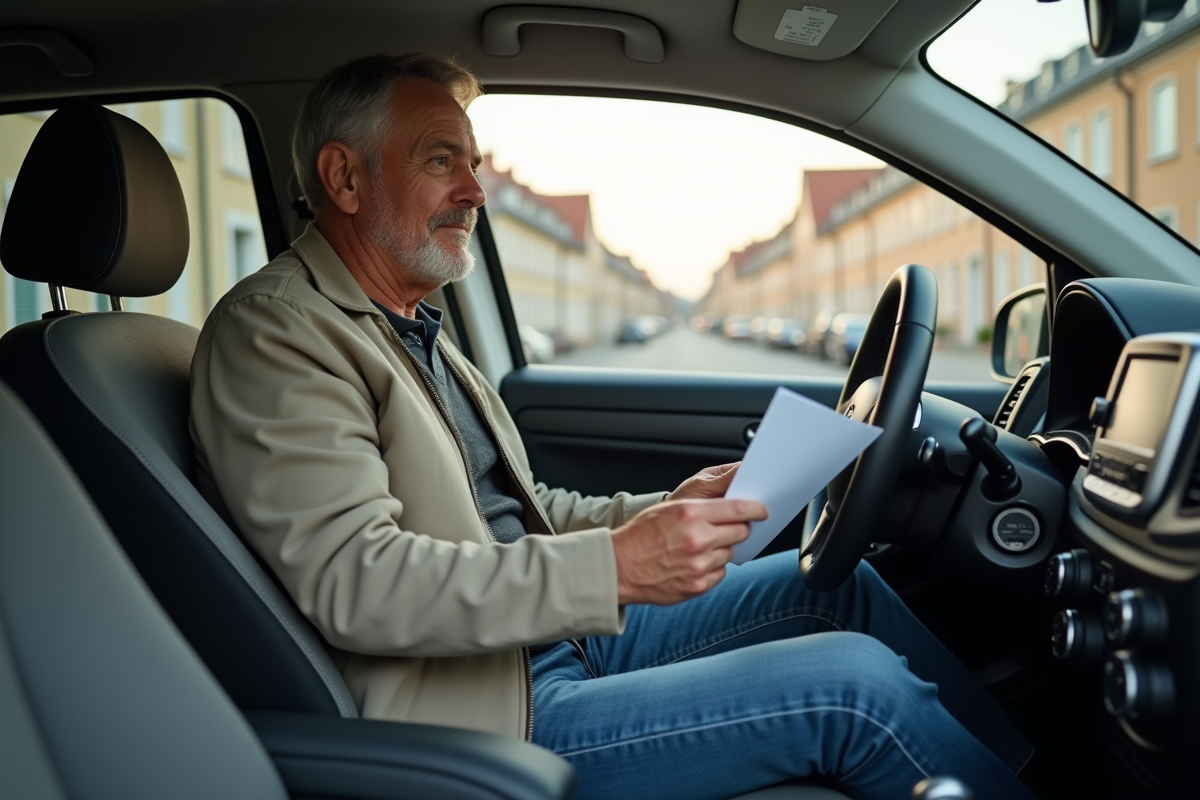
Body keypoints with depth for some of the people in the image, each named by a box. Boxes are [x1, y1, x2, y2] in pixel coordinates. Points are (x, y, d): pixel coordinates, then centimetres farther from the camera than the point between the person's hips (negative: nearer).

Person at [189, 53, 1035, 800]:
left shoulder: (415, 329, 17)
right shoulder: (272, 329, -13)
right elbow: (352, 579, -25)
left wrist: (665, 511, 3)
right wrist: (614, 567, -29)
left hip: (563, 639, 9)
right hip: (490, 709, -9)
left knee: (836, 580, 8)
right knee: (855, 681, -16)